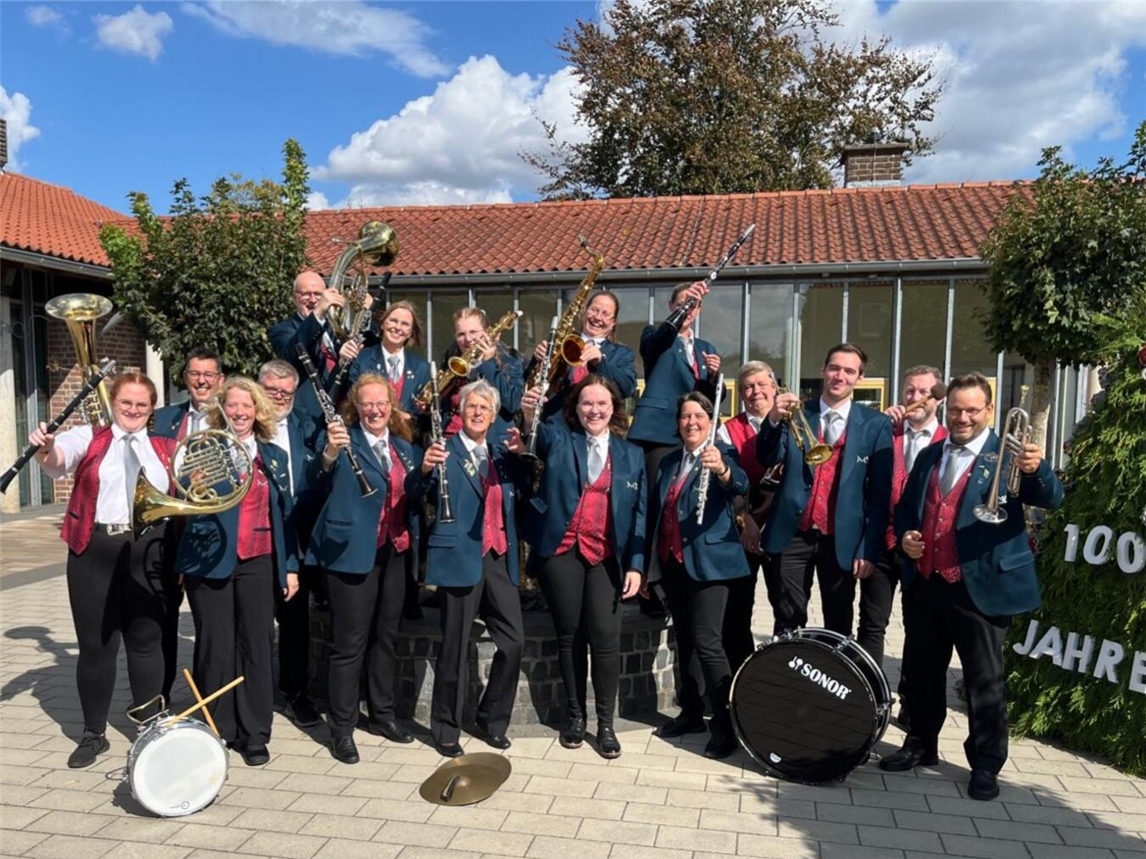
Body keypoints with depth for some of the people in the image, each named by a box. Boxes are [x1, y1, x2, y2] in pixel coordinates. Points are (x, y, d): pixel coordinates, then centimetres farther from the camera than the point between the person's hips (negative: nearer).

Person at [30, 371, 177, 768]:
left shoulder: (167, 448, 8)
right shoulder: (88, 438, 3)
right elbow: (57, 460, -18)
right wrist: (46, 448, -38)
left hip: (148, 552, 1)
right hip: (95, 551, -1)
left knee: (146, 641, 10)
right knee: (95, 644, 8)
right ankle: (93, 733, 25)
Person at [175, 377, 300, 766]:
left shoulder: (273, 455, 10)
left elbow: (284, 511, 12)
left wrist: (290, 565, 9)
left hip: (258, 563, 2)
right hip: (210, 562, -2)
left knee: (257, 646, 4)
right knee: (215, 648, 3)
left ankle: (254, 735, 15)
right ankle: (214, 731, 19)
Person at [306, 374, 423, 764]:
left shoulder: (404, 446, 12)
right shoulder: (344, 441, -5)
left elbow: (417, 494, 12)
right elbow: (321, 481, -21)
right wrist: (329, 451, -41)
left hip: (395, 552, 6)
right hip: (353, 552, -6)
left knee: (387, 636, 15)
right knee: (349, 642, -1)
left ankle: (382, 713, 30)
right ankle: (341, 728, 11)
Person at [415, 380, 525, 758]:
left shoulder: (502, 453, 14)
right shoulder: (446, 451, -2)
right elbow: (424, 494, -16)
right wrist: (425, 469, -39)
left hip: (499, 558, 5)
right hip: (461, 558, -5)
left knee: (513, 642, 5)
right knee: (454, 648, 3)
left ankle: (492, 721, 23)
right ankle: (446, 729, 20)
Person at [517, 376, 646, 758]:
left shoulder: (631, 454, 9)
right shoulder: (559, 439, 6)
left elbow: (638, 512, 7)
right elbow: (538, 436, -19)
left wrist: (635, 564, -2)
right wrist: (529, 414, -42)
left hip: (607, 556, 0)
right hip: (562, 551, 0)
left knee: (605, 638, -5)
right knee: (569, 637, 8)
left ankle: (606, 723, 11)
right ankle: (574, 716, 24)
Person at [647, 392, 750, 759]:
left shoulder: (722, 455, -5)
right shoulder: (668, 462, 13)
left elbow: (740, 485, -27)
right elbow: (656, 510, 15)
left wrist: (721, 470, -49)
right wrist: (648, 563, 12)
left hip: (708, 561, -6)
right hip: (672, 561, 6)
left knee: (707, 642, -10)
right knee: (684, 641, 13)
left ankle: (725, 725, -1)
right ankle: (691, 712, 26)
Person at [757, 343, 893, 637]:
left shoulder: (876, 424, 2)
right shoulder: (796, 414, 5)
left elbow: (881, 493, 0)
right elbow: (768, 460, -8)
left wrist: (869, 547, -5)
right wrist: (773, 421, -25)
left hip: (842, 539, 0)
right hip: (793, 534, 0)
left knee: (838, 627, 12)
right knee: (788, 624, 4)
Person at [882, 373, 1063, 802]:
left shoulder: (1007, 456, -5)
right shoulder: (929, 456, 12)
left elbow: (1052, 500, -19)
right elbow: (905, 506, 19)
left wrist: (1037, 470, -39)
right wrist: (905, 535, -1)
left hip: (979, 587, -5)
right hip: (924, 583, 6)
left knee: (984, 680, 5)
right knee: (922, 672, 16)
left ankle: (985, 764, 19)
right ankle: (921, 745, 32)